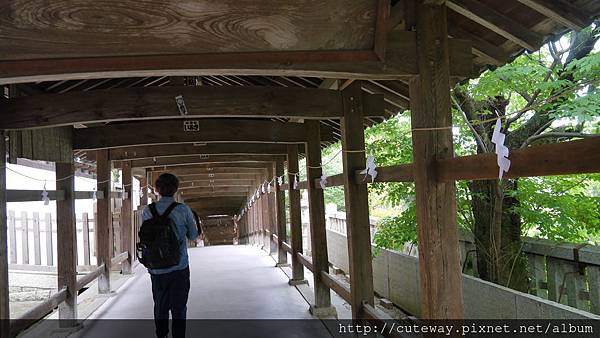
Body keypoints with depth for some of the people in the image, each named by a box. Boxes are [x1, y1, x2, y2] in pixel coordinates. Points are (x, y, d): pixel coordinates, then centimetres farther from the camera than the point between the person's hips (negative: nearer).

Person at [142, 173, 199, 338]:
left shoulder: (148, 211, -4)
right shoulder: (183, 210, -9)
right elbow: (193, 235, 2)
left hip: (156, 269, 2)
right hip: (179, 268, -2)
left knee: (160, 308, 17)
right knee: (179, 309, 8)